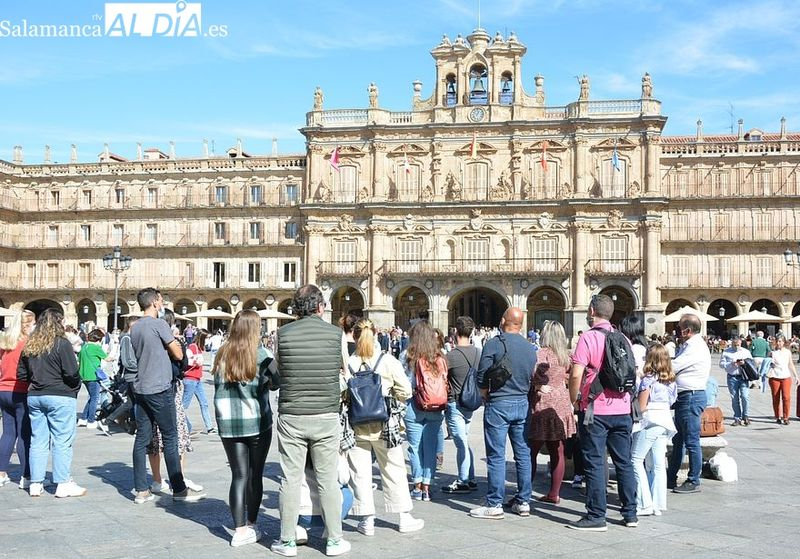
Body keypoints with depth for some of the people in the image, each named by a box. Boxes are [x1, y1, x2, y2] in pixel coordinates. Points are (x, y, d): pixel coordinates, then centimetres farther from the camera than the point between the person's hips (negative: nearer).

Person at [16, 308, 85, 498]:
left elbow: (21, 374, 11)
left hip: (34, 397, 6)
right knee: (62, 441, -1)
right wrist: (76, 386, 2)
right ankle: (63, 484, 1)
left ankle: (36, 484, 14)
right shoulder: (62, 344, -11)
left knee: (38, 440, 11)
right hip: (60, 397, -6)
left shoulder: (29, 345, 9)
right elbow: (71, 373, -17)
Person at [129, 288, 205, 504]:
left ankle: (141, 490, 9)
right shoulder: (159, 324, -10)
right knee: (170, 438, -1)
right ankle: (179, 489, 3)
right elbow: (178, 354, -8)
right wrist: (174, 341, 10)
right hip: (160, 389, -7)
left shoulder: (134, 328, 12)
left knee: (142, 439, 7)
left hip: (140, 388, 7)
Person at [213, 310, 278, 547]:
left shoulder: (222, 354, 2)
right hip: (257, 421, -2)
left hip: (228, 423, 2)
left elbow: (217, 388, 4)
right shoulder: (260, 354, -8)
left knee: (239, 475, 5)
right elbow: (276, 382, -7)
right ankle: (251, 525, 20)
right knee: (255, 474, 10)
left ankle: (240, 529, 0)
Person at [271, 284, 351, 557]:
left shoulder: (283, 334, -4)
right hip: (326, 416, 0)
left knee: (290, 480, 7)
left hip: (291, 417, 0)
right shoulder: (336, 334, -4)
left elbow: (278, 370, 8)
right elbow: (345, 368, 9)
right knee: (328, 480, 9)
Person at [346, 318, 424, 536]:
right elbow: (405, 391, -6)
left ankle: (367, 520, 14)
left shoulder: (347, 364, -10)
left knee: (360, 473, 10)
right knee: (394, 470, 13)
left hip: (356, 428, 0)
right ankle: (405, 518, 21)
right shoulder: (388, 362, -9)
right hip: (384, 426, 1)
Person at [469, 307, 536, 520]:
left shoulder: (494, 344, -10)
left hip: (498, 404, -5)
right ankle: (523, 502, 16)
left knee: (496, 456, -2)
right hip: (523, 404, 5)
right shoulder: (530, 348, 6)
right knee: (523, 454, 10)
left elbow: (482, 378, -9)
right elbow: (533, 378, 11)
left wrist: (487, 398, 6)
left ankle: (494, 505, 1)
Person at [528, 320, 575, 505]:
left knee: (530, 452, -1)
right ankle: (554, 493, 15)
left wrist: (538, 386, -16)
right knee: (558, 452, 10)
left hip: (543, 406, -7)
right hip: (562, 405, 7)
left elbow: (537, 371, -29)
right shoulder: (566, 355, 9)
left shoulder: (543, 353, -12)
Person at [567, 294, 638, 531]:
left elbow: (576, 375, -17)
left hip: (596, 411, -6)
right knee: (624, 462, 13)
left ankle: (596, 517, 3)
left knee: (595, 464, 0)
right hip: (622, 409, 6)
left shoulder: (588, 337, -10)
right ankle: (630, 513, 19)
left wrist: (573, 399, -2)